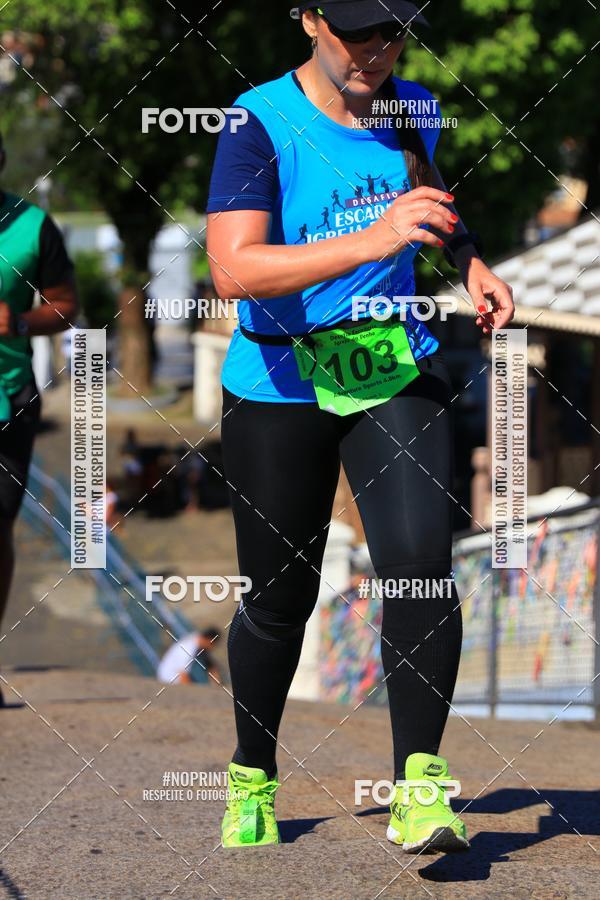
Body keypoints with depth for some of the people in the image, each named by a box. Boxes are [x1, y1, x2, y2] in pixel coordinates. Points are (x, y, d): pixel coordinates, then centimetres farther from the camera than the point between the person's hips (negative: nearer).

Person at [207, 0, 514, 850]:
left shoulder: (414, 111, 2)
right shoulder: (261, 121, -15)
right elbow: (234, 269, -29)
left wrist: (472, 265, 7)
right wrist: (371, 242, -38)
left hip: (399, 374, 3)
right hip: (281, 390, -3)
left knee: (421, 564, -16)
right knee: (280, 597, 7)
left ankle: (420, 785, -12)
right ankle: (252, 780, 30)